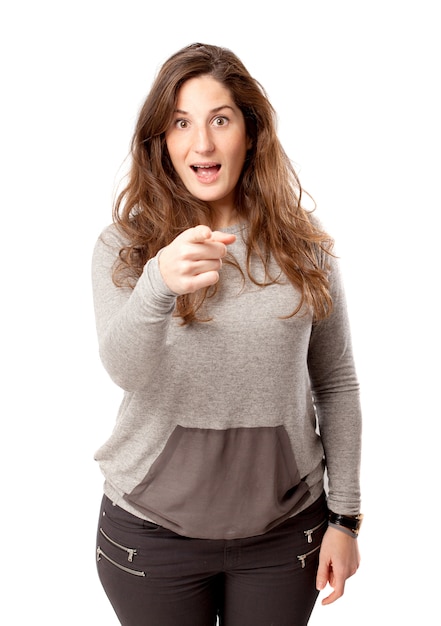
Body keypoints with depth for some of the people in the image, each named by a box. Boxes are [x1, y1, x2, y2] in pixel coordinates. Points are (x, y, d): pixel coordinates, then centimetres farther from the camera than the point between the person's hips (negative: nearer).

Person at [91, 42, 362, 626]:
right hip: (152, 530, 0)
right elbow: (123, 368, -23)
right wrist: (158, 286, -43)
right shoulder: (123, 244, -6)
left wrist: (344, 517, 1)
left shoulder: (303, 241, -3)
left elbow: (337, 383, 2)